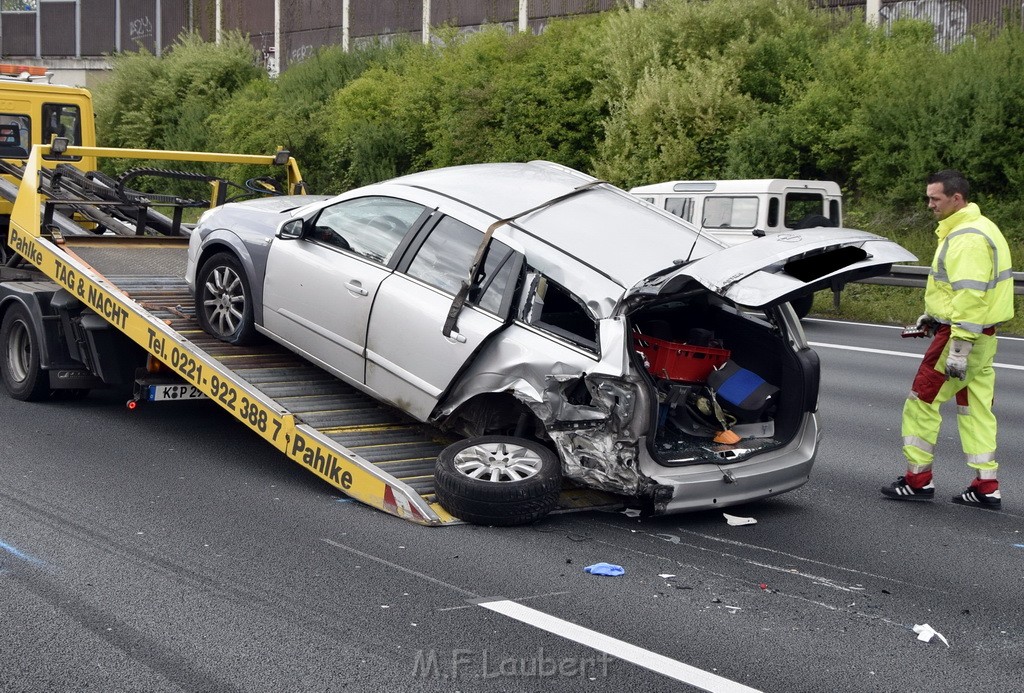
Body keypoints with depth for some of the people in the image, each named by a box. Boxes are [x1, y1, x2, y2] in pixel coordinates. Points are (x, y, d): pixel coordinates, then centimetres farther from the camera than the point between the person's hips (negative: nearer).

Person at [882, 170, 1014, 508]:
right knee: (975, 408, 11)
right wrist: (935, 315, 22)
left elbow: (970, 295, -25)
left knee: (922, 401, 0)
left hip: (960, 335, -10)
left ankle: (918, 479, 8)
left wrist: (959, 347, -27)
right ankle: (986, 487, 13)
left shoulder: (967, 238, -19)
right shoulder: (980, 228, 16)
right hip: (984, 334, 10)